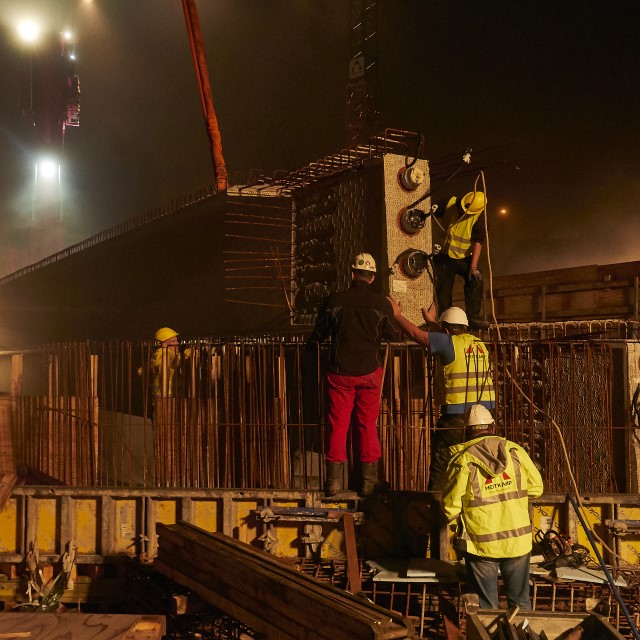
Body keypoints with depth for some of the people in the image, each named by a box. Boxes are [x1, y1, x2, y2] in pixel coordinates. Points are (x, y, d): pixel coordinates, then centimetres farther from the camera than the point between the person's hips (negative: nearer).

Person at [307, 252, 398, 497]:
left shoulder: (334, 301, -3)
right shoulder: (381, 303, -4)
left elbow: (318, 336, 8)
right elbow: (393, 335, 8)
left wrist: (312, 342, 30)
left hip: (340, 373, 0)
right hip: (370, 372, 1)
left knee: (338, 425, 6)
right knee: (368, 425, 8)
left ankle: (334, 480, 7)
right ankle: (369, 481, 11)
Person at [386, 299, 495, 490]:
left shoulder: (450, 343, -7)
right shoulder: (479, 344, 14)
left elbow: (416, 333, -4)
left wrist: (397, 315, 9)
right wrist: (431, 322, 43)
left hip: (457, 413, -6)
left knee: (441, 462, 3)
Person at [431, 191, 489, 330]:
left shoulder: (479, 216, -15)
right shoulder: (449, 203, -11)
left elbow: (478, 242, -18)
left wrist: (473, 267, -24)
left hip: (464, 257, -1)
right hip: (443, 256, 1)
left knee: (476, 281, -19)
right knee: (443, 289, 3)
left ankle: (473, 317, -14)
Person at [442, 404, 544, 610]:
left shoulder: (462, 459, -10)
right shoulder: (515, 451, -3)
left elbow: (451, 505, -11)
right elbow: (536, 487, 4)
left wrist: (458, 526, 8)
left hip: (481, 544, -2)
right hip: (517, 540, 2)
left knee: (485, 607, 12)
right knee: (520, 602, 18)